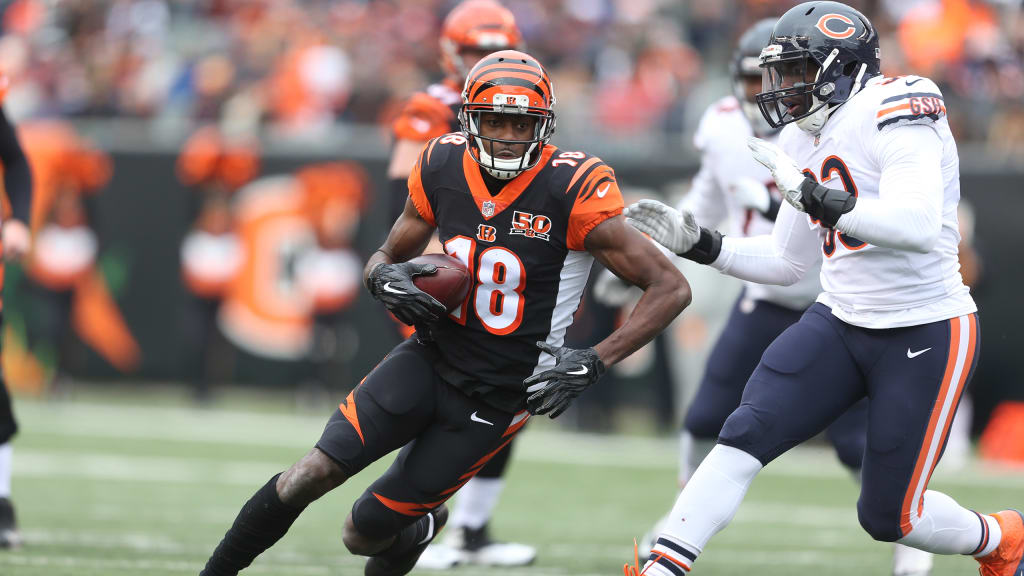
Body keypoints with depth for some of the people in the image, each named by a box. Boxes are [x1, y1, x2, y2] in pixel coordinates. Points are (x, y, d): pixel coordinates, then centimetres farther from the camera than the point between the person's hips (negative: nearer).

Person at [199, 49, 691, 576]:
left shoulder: (572, 192, -19)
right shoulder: (442, 168, -4)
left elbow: (670, 289, -15)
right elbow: (385, 257, 12)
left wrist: (592, 363, -24)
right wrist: (384, 278, -14)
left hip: (499, 394, -3)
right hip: (429, 359, 3)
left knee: (364, 533, 2)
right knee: (310, 475, -16)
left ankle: (416, 528, 39)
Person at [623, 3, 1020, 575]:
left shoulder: (896, 108, -16)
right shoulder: (804, 141, 10)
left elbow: (917, 226, -30)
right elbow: (787, 261, 19)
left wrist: (812, 194, -33)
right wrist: (696, 242, 6)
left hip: (927, 334, -7)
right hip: (841, 321, 7)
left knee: (890, 516, 1)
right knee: (747, 434, -13)